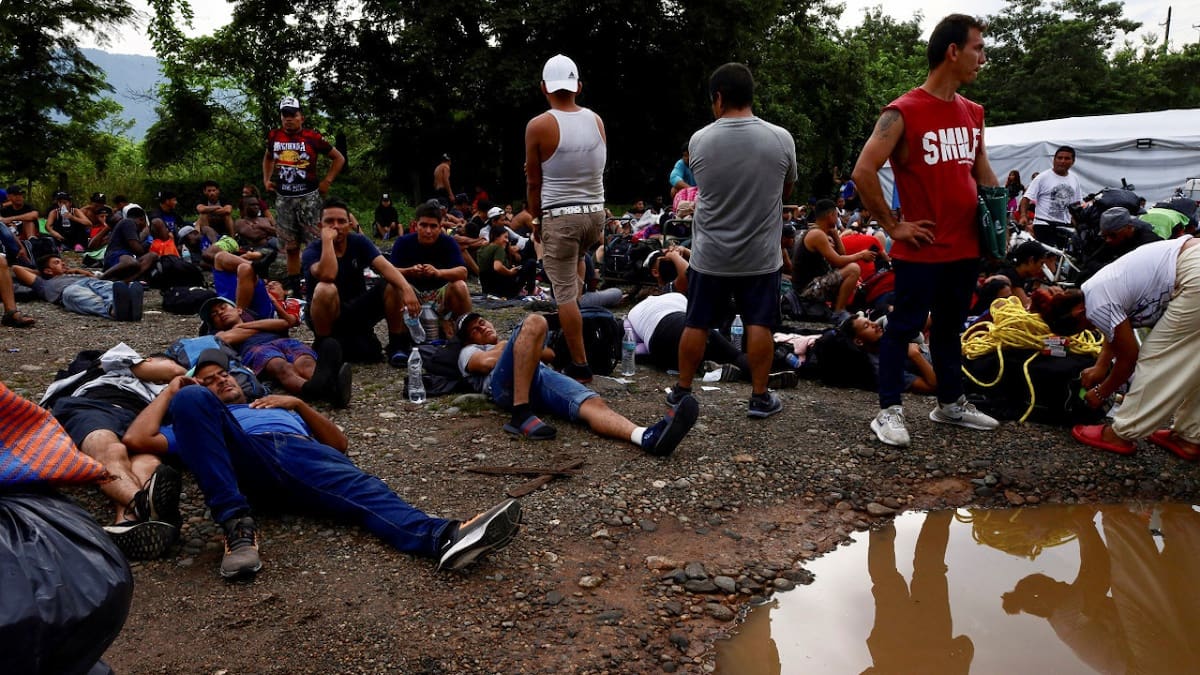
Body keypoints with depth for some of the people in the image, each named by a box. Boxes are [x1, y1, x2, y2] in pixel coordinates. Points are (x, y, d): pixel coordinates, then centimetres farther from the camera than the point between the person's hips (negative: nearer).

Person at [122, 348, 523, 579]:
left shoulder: (277, 408, 43)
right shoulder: (202, 423, 40)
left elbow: (340, 443, 29)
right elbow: (136, 440, 23)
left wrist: (299, 403, 18)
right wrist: (172, 390, 34)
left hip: (302, 453, 1)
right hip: (242, 461, 0)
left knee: (364, 490, -32)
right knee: (190, 401, -26)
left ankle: (443, 538, -62)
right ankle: (237, 524, -36)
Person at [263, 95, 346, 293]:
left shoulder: (312, 137, -7)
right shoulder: (274, 136, 5)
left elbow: (339, 158, 2)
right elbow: (268, 158, 26)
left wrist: (326, 181, -3)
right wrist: (266, 179, 13)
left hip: (308, 197, -4)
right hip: (283, 199, 4)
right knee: (291, 246, 9)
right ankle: (293, 287, 16)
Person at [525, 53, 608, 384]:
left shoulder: (538, 126, -9)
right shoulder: (596, 120, 3)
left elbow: (534, 183, -3)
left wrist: (536, 221, 9)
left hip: (560, 217, -5)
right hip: (596, 213, 5)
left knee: (564, 293, 1)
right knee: (576, 260, 37)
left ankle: (580, 366, 2)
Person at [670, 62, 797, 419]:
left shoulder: (699, 141, -9)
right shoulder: (781, 139, -8)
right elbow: (786, 190, 7)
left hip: (710, 255, 0)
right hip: (761, 256, 0)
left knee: (697, 324, 11)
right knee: (759, 325, 7)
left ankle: (682, 389, 22)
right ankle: (760, 397, 13)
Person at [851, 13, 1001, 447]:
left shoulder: (973, 113, 11)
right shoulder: (903, 113, -13)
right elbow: (863, 172, -19)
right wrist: (893, 226, -15)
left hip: (965, 247, 7)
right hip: (921, 249, -7)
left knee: (950, 327, 17)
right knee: (904, 327, 1)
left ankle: (951, 404, 30)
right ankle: (889, 411, 10)